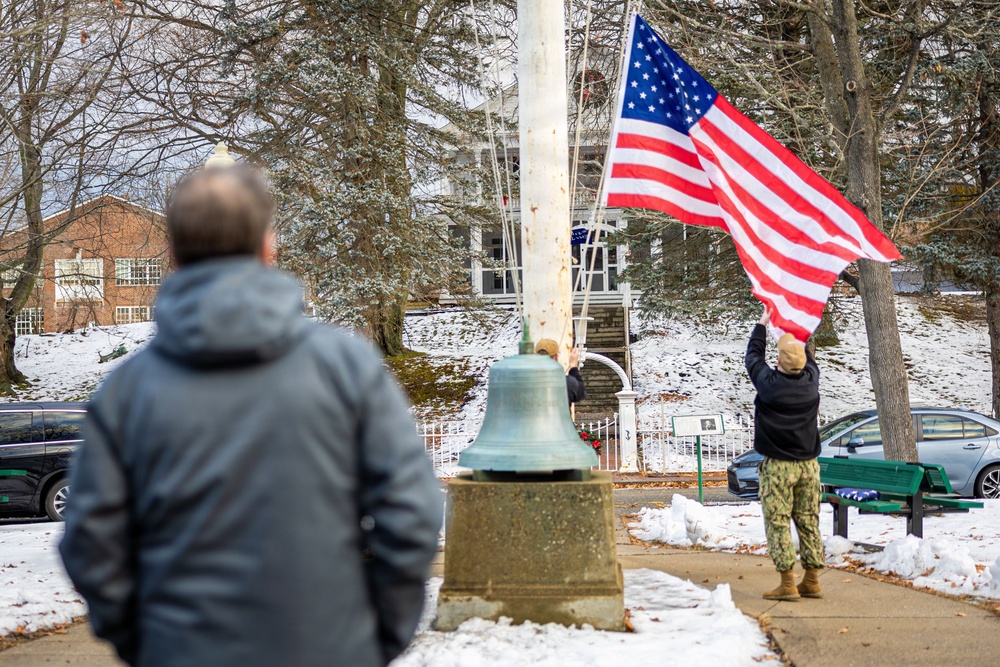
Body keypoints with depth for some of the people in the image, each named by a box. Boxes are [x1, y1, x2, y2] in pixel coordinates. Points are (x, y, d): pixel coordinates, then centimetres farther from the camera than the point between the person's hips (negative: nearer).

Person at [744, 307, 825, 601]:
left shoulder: (769, 383, -13)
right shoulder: (811, 380, -3)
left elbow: (753, 356, 6)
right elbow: (808, 358, 20)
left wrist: (763, 323, 18)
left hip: (778, 466, -4)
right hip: (808, 464, 4)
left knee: (778, 522, -2)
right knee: (809, 521, 8)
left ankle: (787, 584, -6)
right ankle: (812, 581, 11)